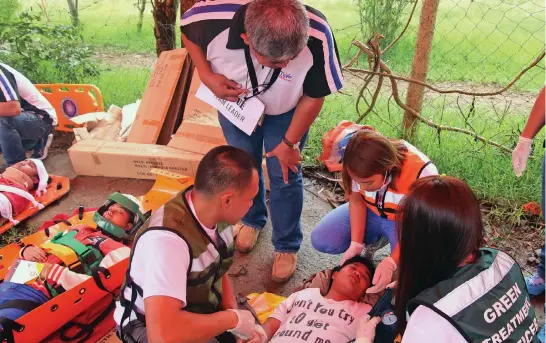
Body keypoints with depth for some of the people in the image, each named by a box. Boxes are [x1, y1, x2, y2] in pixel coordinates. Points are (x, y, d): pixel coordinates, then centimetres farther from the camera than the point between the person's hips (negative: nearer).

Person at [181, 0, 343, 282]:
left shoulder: (317, 37, -39)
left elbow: (313, 97, -20)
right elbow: (187, 30, -11)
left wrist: (289, 143, -11)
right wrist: (207, 76, -25)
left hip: (286, 111, -1)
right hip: (234, 102, 2)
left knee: (285, 175, 3)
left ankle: (287, 246, 27)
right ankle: (252, 220, 45)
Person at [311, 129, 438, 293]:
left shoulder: (422, 174, -37)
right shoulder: (360, 168, -26)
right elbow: (356, 200, -9)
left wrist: (391, 262, -36)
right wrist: (356, 244, -19)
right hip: (371, 212, 3)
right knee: (321, 240, -13)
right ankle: (373, 239, 12)